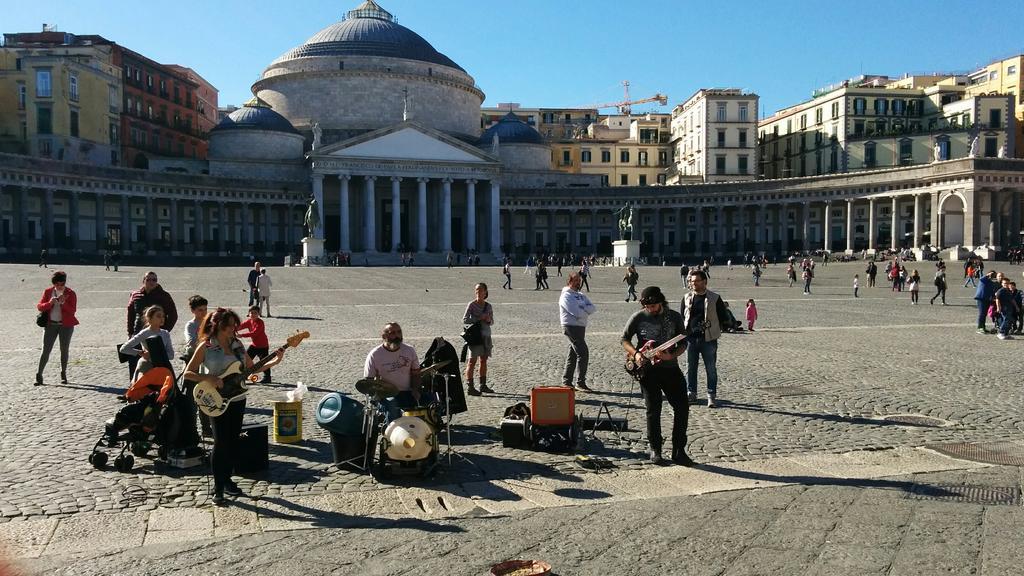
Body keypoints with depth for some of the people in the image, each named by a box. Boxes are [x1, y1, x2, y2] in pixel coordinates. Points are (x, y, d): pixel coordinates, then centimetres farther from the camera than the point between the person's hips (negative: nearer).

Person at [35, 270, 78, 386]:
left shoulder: (70, 293, -3)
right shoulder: (48, 292, 3)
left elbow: (73, 310, -11)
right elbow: (39, 307, -1)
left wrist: (63, 303, -26)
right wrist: (49, 303, -19)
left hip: (66, 325, -1)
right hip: (50, 324, 1)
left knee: (64, 350, 6)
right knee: (46, 350, -3)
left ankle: (63, 374, 19)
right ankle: (39, 375, 1)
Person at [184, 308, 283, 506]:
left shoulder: (237, 344, 6)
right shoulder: (206, 347, -9)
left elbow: (251, 367, 11)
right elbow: (188, 373, -8)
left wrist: (274, 362, 0)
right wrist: (210, 378, -22)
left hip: (237, 399, 6)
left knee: (233, 442, 11)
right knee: (221, 443, -6)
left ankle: (226, 480, 26)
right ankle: (218, 489, 3)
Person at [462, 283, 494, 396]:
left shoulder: (488, 306, 9)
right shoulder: (472, 305, -5)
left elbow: (492, 321, 17)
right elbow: (465, 320, -10)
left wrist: (489, 320, -6)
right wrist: (479, 319, -17)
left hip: (486, 335, 5)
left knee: (484, 360, 11)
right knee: (472, 361, -5)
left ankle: (483, 385, 20)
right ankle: (470, 386, -4)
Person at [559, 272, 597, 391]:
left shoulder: (580, 295, 18)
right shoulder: (566, 296, -8)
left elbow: (593, 308, 5)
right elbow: (576, 312, -19)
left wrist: (582, 310, -12)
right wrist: (587, 311, -2)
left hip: (581, 327, 8)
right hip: (571, 326, -8)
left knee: (573, 355, 12)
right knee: (583, 353, -12)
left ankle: (566, 381, 20)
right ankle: (580, 382, -8)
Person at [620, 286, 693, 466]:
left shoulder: (675, 317, 2)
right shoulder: (638, 317, -1)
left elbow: (683, 343, 4)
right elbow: (624, 339, 3)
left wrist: (671, 355, -15)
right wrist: (635, 353, -14)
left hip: (670, 368, 2)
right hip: (648, 369, -1)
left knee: (682, 407, -6)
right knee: (653, 410, -1)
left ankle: (678, 451, 4)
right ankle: (655, 450, 14)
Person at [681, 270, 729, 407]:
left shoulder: (715, 299, -1)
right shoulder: (687, 298, 7)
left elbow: (722, 317, 4)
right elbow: (681, 317, 12)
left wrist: (714, 330, -2)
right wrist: (684, 333, 2)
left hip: (708, 339, -3)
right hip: (690, 338, 3)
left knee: (711, 369, 1)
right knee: (690, 368, 10)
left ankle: (711, 396, 9)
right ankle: (691, 393, 21)